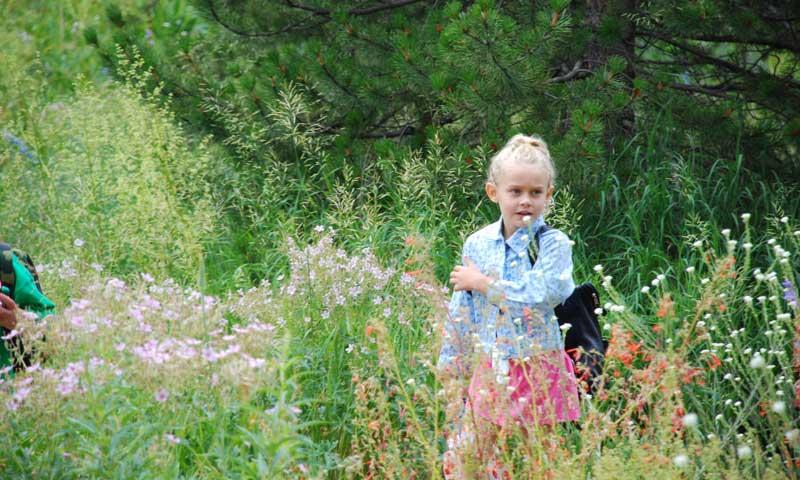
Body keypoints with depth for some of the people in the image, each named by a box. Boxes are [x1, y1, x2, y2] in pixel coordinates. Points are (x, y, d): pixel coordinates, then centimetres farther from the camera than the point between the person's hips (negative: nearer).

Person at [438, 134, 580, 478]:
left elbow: (540, 295, -24)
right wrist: (452, 368, 15)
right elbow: (461, 313, 12)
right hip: (489, 371, 4)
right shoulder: (477, 245, 4)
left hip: (538, 372, -4)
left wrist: (482, 283, -15)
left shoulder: (553, 245, -9)